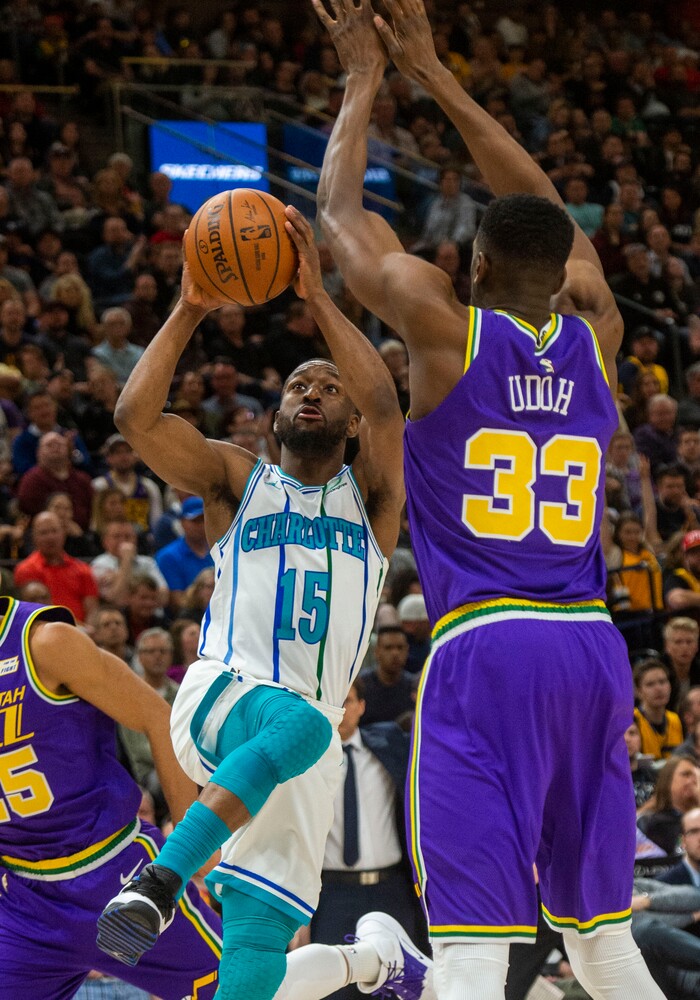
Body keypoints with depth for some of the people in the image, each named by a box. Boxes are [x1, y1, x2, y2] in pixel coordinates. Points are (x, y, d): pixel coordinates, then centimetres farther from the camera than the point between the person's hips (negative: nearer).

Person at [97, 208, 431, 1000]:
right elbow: (135, 416, -2)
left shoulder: (371, 495, 14)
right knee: (299, 724, -39)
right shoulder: (236, 479, 14)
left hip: (310, 729, 2)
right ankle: (157, 884, -33)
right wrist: (189, 311, -6)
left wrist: (316, 296, -10)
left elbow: (384, 403, -7)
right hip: (222, 696, -2)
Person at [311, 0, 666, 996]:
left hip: (484, 649, -5)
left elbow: (340, 216, 11)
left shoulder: (448, 329, -2)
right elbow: (546, 213, 26)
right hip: (594, 650, 5)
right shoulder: (596, 337, 10)